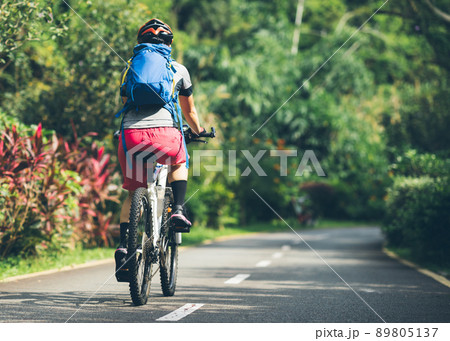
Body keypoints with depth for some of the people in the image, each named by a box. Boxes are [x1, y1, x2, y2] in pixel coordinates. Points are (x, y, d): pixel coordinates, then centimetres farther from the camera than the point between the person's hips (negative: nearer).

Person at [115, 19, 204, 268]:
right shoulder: (178, 69, 20)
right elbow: (189, 112, 31)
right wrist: (198, 131, 51)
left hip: (131, 134, 2)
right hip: (164, 132, -1)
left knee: (134, 191, 19)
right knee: (179, 163, 33)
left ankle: (123, 244, 5)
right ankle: (178, 210, 15)